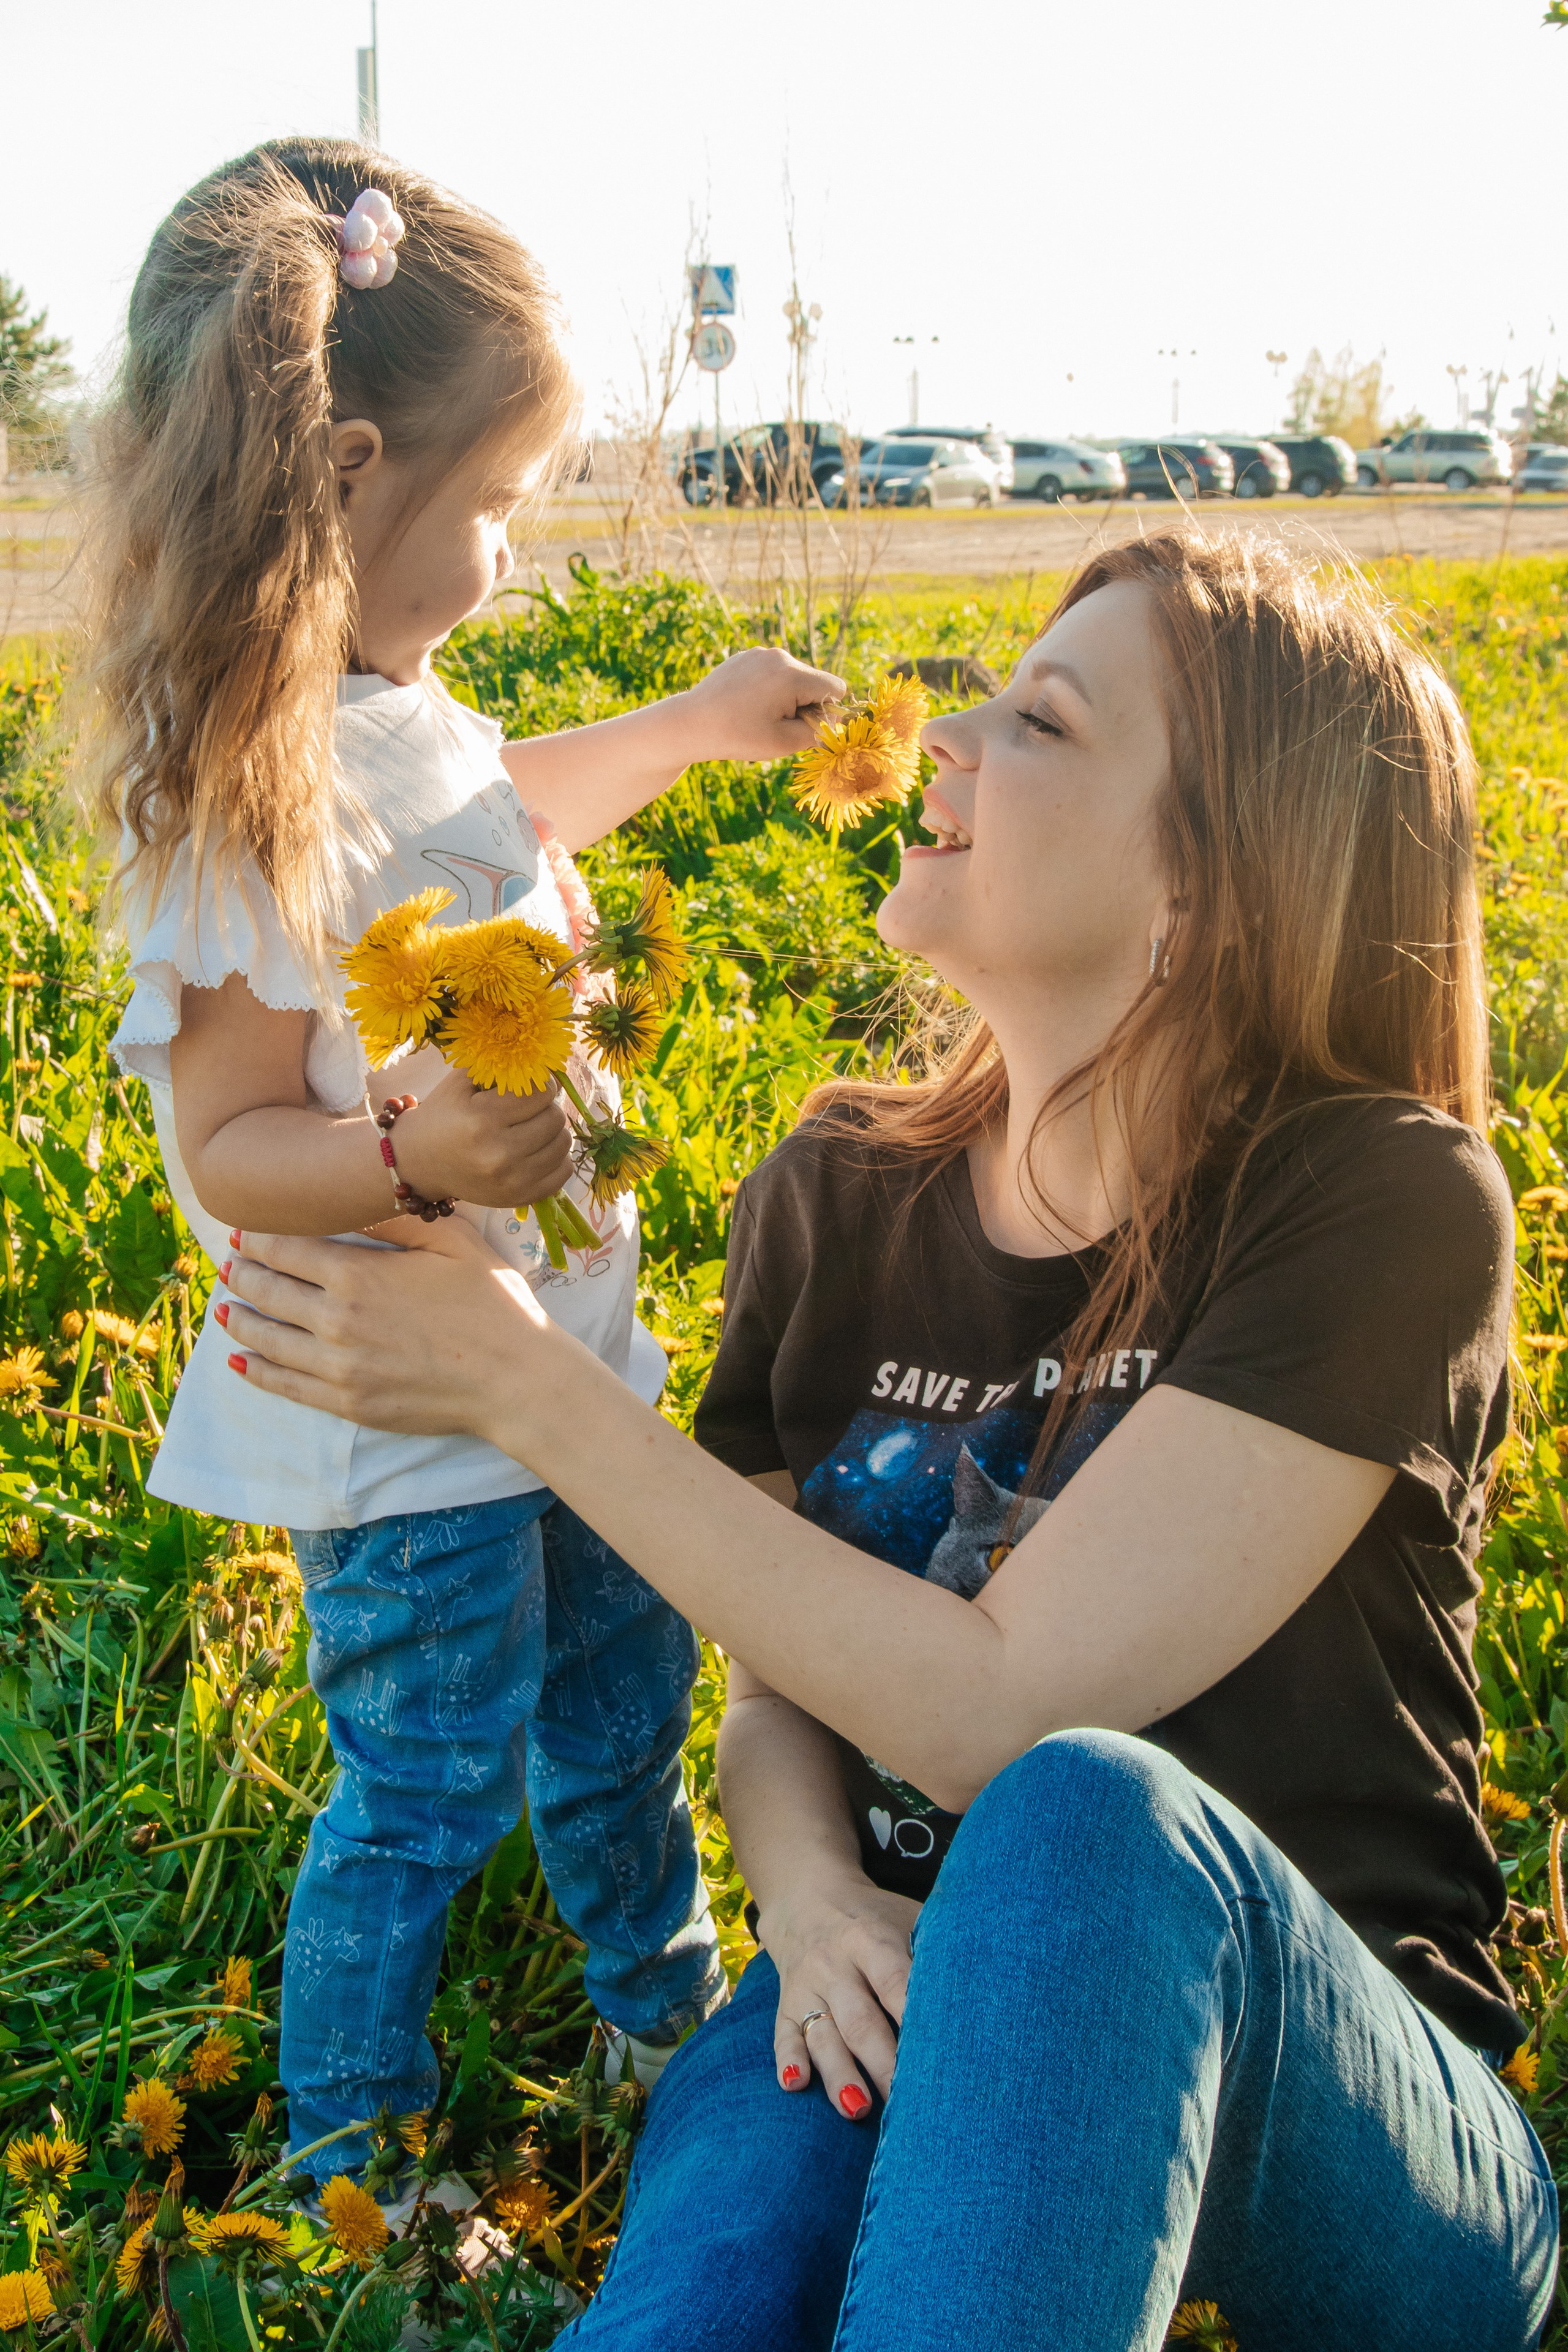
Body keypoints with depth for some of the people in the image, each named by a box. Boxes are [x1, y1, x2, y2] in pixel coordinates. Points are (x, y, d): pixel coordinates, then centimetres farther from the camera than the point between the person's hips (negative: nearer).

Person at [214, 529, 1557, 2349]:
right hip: (904, 2010, 2)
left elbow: (999, 1714, -21)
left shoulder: (1382, 1201, -15)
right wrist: (813, 1894, -16)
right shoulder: (840, 1196, 2)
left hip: (1346, 2135, -1)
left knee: (1090, 1814, -36)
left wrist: (524, 1386, -16)